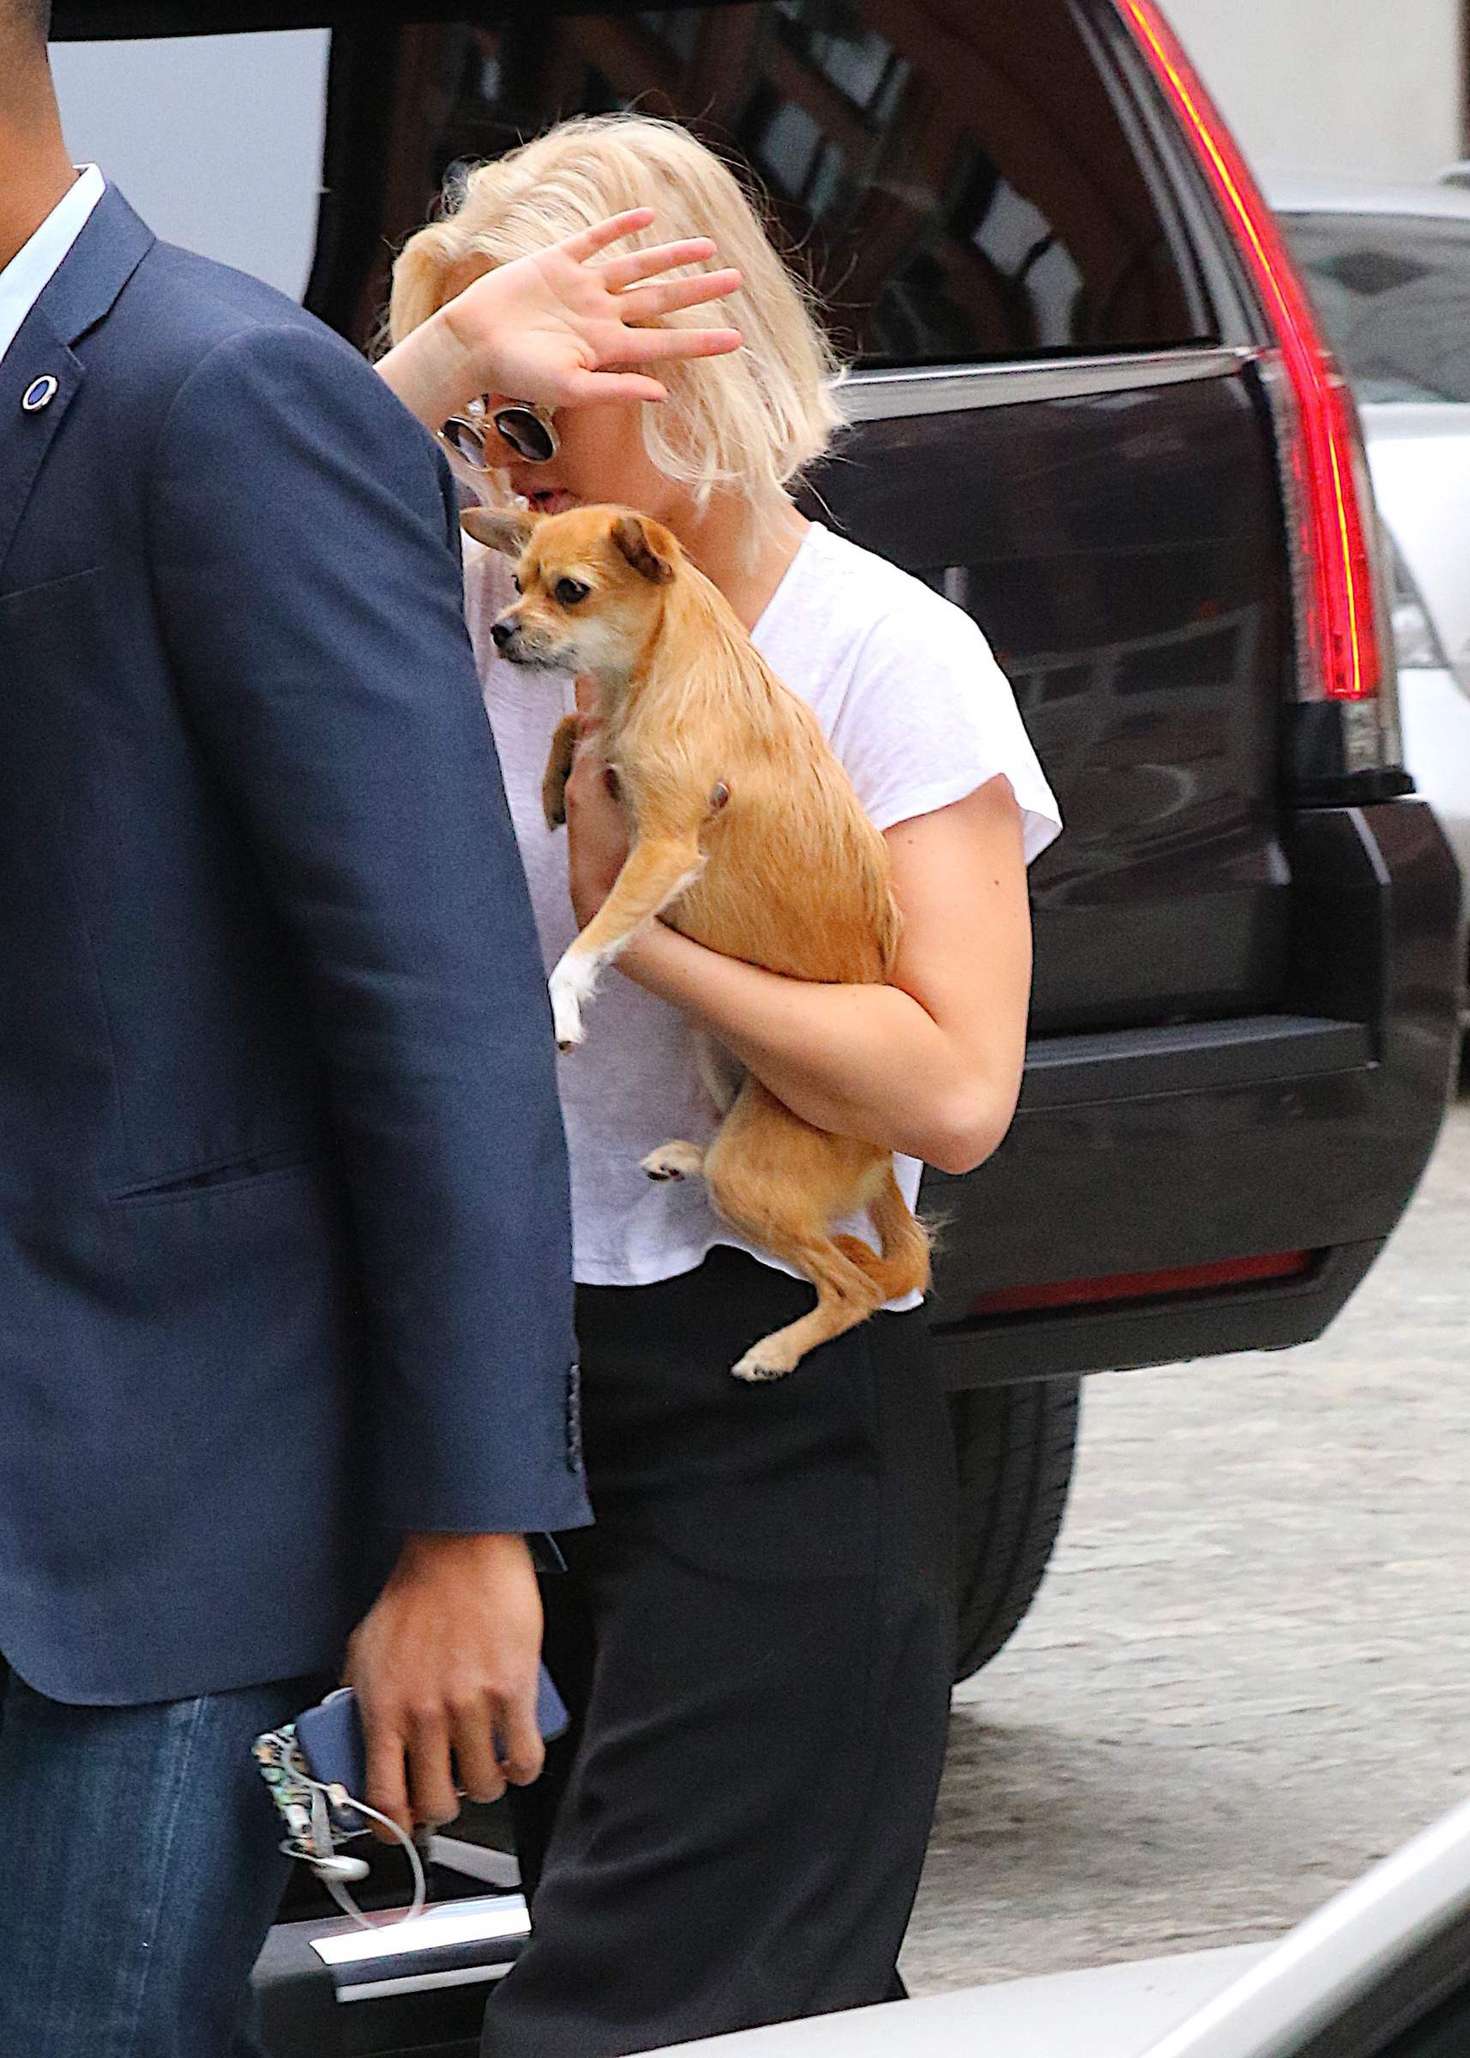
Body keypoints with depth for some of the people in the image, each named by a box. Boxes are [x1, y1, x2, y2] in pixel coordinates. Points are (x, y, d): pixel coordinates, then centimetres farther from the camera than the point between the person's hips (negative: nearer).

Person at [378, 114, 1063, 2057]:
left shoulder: (889, 656, -9)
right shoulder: (492, 613, 6)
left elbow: (952, 1088, -17)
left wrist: (634, 919, -16)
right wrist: (445, 354, -22)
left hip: (778, 1425, -6)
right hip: (539, 1378, 6)